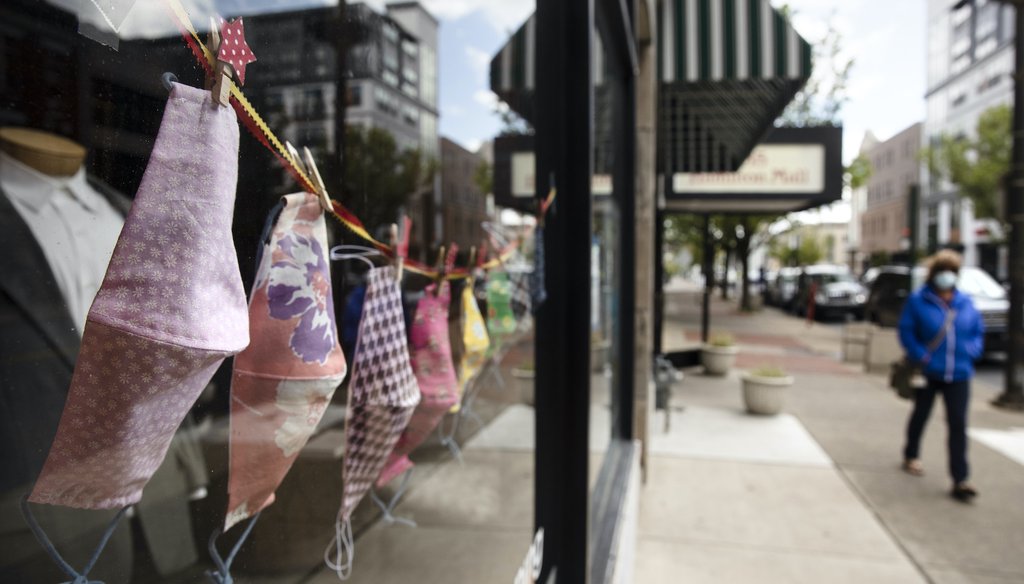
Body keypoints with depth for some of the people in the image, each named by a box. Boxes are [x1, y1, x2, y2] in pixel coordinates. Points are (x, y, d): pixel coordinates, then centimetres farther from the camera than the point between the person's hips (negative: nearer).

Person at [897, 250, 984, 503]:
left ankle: (960, 480, -2)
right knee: (921, 415, 17)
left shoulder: (965, 302, 3)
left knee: (958, 424, -4)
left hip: (958, 374, 2)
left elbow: (978, 332, 11)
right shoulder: (918, 301, -7)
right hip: (927, 373, -2)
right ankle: (911, 456, 40)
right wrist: (920, 354, -18)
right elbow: (906, 331, -7)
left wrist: (972, 350, -7)